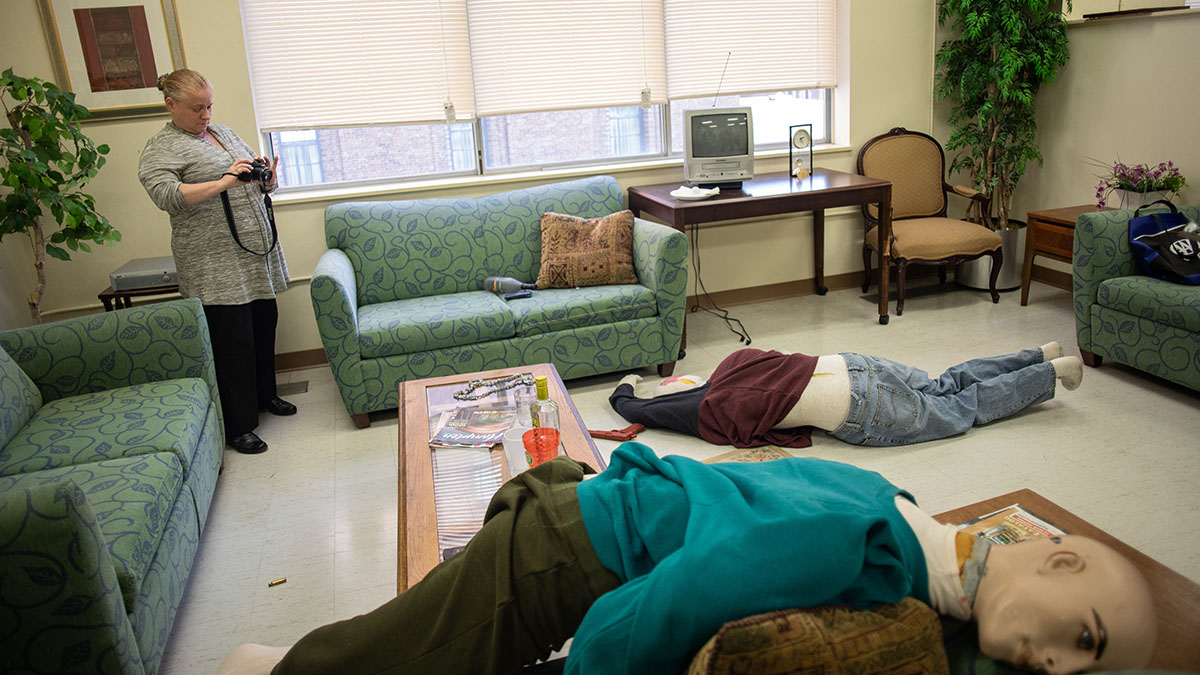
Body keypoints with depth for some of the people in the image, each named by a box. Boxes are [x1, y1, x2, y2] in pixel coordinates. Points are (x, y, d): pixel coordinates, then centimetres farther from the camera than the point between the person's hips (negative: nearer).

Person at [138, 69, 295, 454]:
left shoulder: (224, 132, 17)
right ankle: (238, 427, 5)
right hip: (215, 264, -7)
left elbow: (257, 185, 23)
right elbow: (164, 195, -24)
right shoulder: (161, 148, -6)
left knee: (264, 324, 16)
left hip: (256, 252, 8)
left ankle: (264, 394, 37)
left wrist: (264, 176, 0)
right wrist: (224, 182, -29)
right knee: (234, 342, -5)